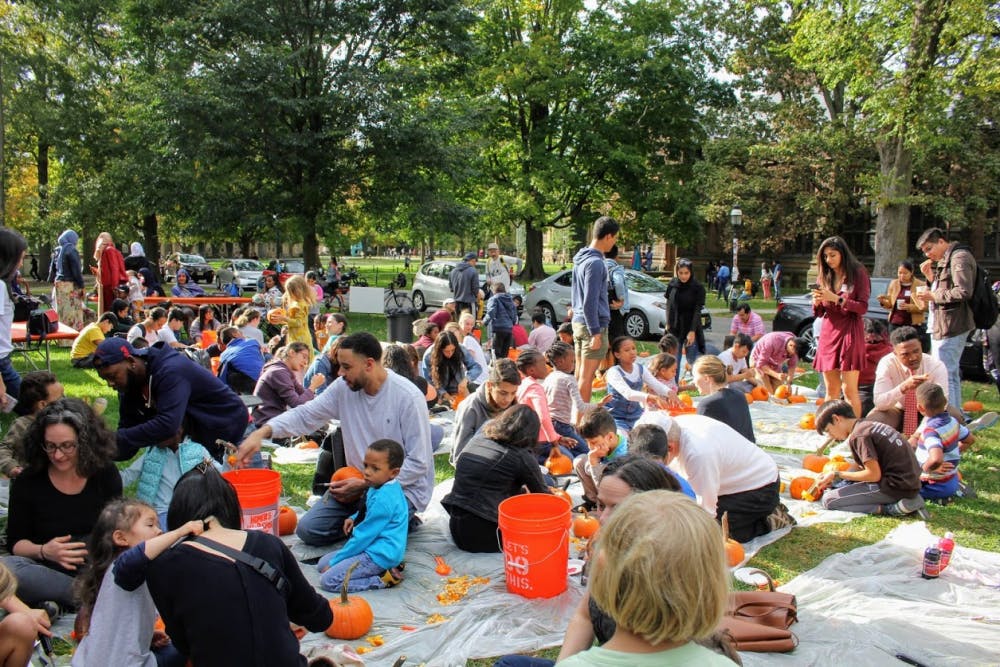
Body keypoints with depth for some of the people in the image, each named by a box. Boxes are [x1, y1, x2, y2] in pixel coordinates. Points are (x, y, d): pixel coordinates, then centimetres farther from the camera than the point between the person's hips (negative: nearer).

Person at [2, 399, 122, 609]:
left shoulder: (106, 474, 1)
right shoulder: (28, 481, 1)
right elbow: (16, 542, 6)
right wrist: (43, 551, -15)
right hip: (48, 570, 1)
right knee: (6, 567, -33)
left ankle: (54, 603, -25)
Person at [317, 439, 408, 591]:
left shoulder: (383, 499, -25)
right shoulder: (384, 487, 6)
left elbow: (363, 536, -19)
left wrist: (334, 561, -10)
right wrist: (354, 518, 10)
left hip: (379, 555, -11)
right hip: (374, 547, 11)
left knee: (328, 580, -16)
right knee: (322, 563, 13)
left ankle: (383, 579, -11)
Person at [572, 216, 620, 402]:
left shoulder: (580, 259, 13)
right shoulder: (595, 263, -18)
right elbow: (590, 302, -21)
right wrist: (596, 332, -18)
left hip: (578, 322, 10)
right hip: (592, 324, -10)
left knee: (580, 374, 15)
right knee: (586, 376, -3)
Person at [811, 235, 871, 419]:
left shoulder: (858, 273, -1)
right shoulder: (826, 276, 13)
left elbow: (863, 307, -8)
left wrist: (836, 299, -18)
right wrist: (817, 302, -7)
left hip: (849, 333, -5)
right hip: (828, 333, 5)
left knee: (849, 389, -9)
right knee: (831, 390, 8)